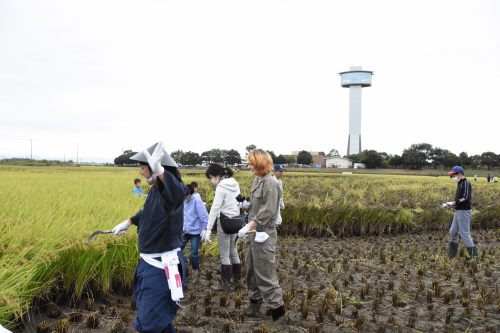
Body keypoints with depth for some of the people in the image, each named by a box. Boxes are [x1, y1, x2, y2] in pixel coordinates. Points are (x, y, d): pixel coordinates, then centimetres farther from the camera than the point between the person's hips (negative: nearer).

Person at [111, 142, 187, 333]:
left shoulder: (170, 189, -23)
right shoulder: (156, 190, 6)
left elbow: (178, 193, -51)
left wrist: (159, 171, -66)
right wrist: (128, 222, 37)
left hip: (162, 266, -10)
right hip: (150, 262, 10)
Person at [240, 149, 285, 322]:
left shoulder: (270, 183, -16)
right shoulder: (256, 180, 9)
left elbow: (269, 211, -22)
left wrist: (252, 225, -22)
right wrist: (250, 225, 4)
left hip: (263, 234, -9)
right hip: (254, 233, 9)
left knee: (265, 273, -3)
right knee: (252, 269, 18)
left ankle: (276, 307, 7)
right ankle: (255, 301, 31)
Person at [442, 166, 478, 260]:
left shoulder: (466, 183, -16)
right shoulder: (460, 183, 13)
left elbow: (465, 198, -23)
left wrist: (453, 203, -19)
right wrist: (450, 204, 6)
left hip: (464, 212, -10)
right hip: (458, 211, 10)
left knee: (465, 234, -6)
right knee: (453, 232, 14)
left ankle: (474, 256, 3)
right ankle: (451, 255, 23)